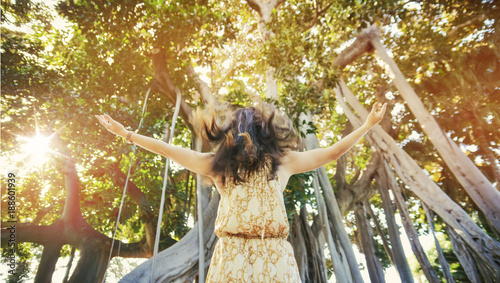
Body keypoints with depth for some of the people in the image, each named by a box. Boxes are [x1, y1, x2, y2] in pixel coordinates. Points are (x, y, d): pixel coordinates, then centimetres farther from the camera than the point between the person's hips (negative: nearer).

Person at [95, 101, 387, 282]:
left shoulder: (217, 163, 4)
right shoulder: (284, 160, 4)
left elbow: (169, 149, 10)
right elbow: (333, 152, 11)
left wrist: (126, 133, 23)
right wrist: (369, 124, 24)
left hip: (231, 256, 1)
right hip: (275, 257, 0)